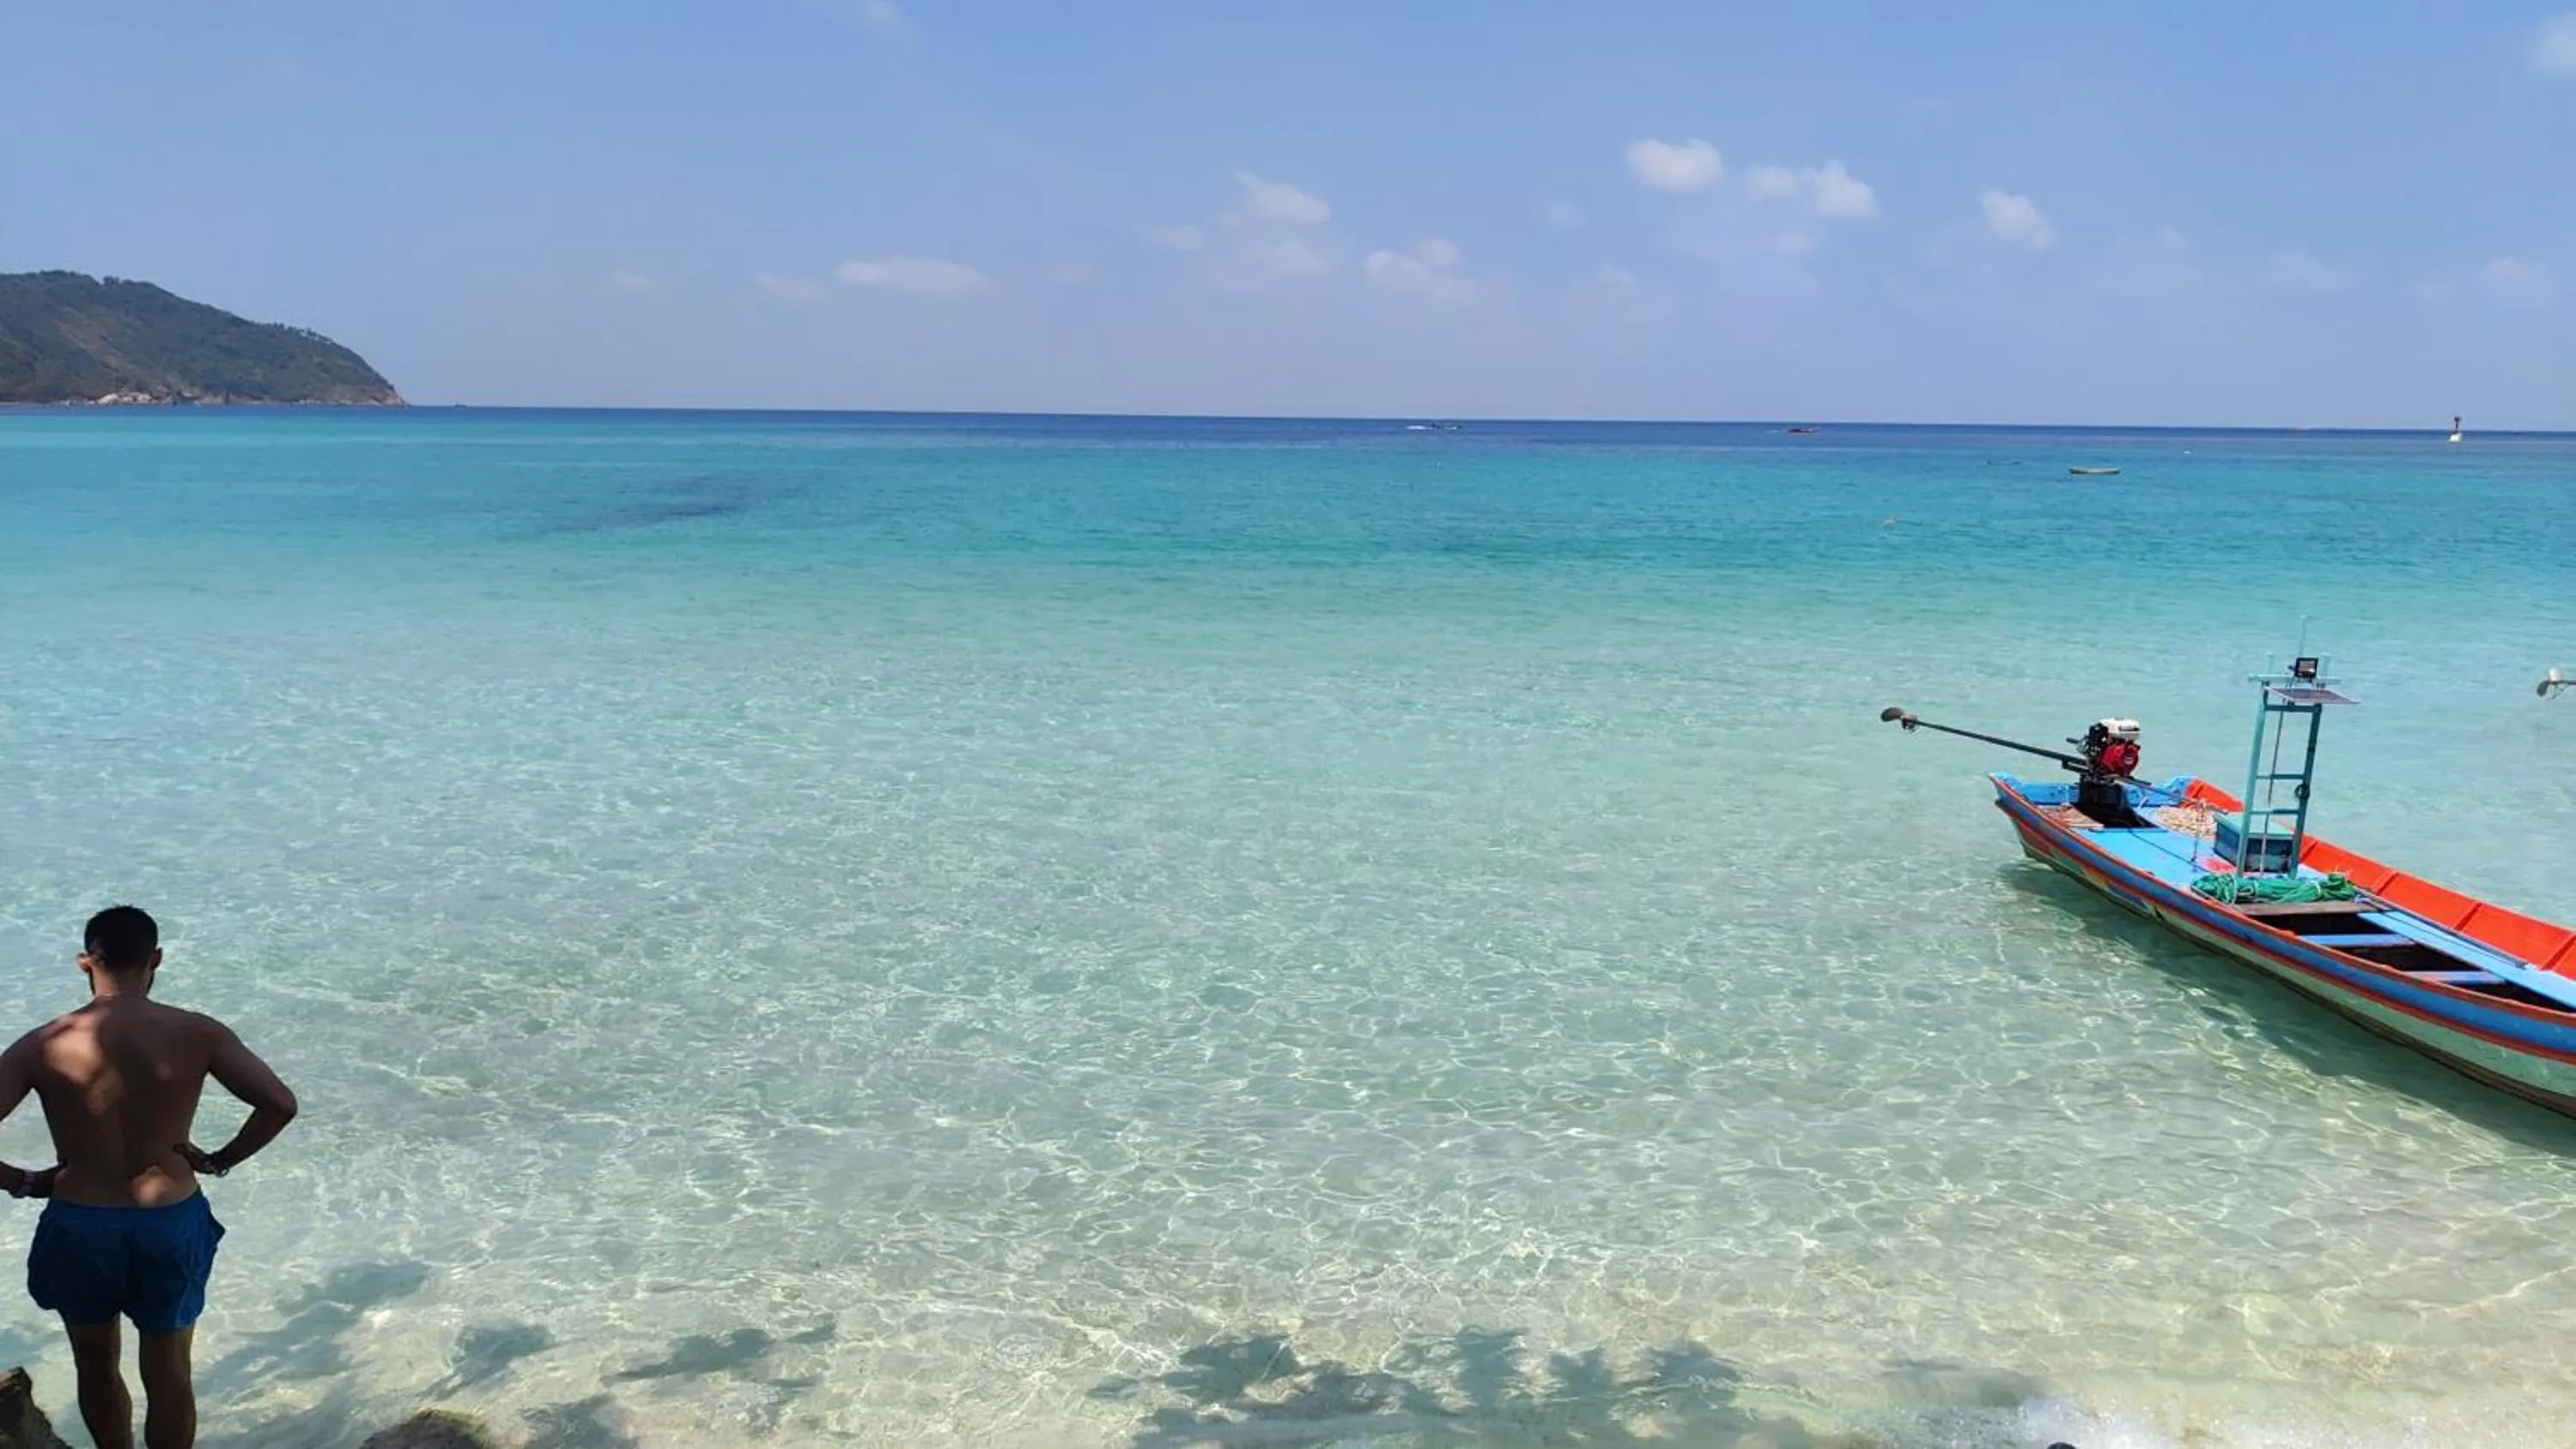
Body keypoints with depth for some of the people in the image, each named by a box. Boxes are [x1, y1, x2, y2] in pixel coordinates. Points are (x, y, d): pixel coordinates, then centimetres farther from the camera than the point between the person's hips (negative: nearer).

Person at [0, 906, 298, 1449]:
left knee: (97, 1369, 24)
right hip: (171, 1223, 0)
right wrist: (221, 1160, 0)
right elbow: (280, 1105, -14)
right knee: (169, 1374, 16)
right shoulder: (197, 1035, -12)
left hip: (79, 1226, 1)